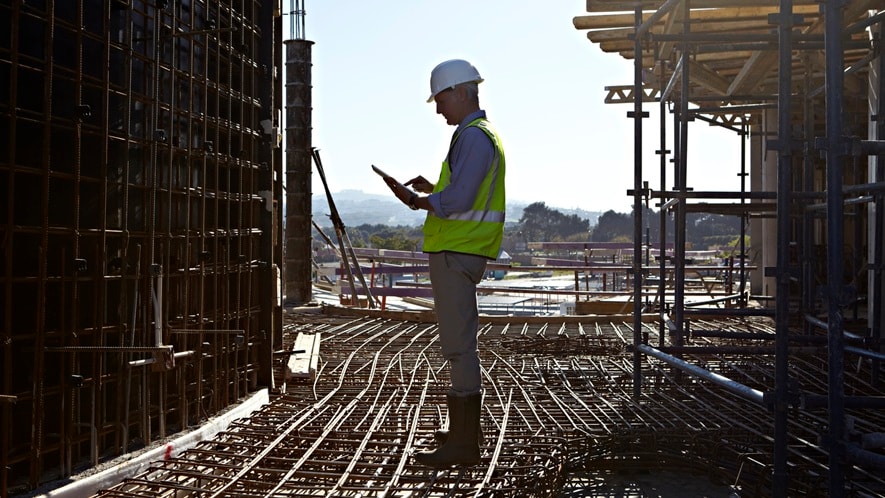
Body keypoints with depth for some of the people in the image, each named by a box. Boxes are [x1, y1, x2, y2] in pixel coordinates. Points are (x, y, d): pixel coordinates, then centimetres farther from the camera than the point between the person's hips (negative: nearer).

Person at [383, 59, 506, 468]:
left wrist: (417, 201, -10)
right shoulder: (483, 135, 20)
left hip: (456, 252, -11)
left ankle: (463, 443, -7)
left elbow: (459, 199, -23)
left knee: (459, 344, -10)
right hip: (457, 250, 11)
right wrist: (432, 190, 16)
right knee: (459, 341, 18)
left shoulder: (474, 136, -13)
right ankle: (466, 428, 30)